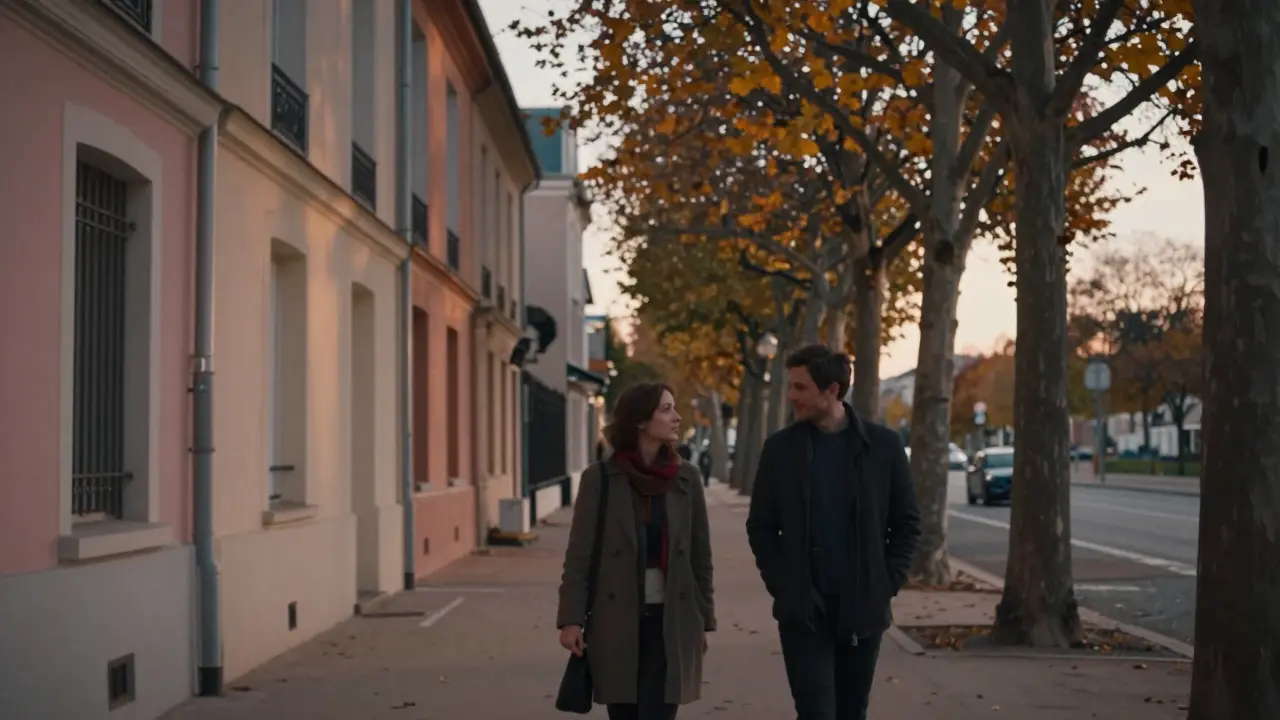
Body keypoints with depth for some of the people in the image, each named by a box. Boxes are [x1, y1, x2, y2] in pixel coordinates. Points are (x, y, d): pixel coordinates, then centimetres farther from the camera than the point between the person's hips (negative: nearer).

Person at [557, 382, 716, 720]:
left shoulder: (687, 478, 2)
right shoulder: (599, 478, -5)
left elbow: (700, 554, 6)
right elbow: (579, 554, -4)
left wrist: (704, 618, 7)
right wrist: (571, 618, -9)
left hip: (671, 619, 1)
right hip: (616, 619, -1)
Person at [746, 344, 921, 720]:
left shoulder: (883, 444, -1)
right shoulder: (780, 447, 0)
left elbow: (907, 522, 5)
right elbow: (760, 526, 5)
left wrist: (887, 583, -4)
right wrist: (780, 585, -6)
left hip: (863, 608, 1)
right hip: (803, 610, -1)